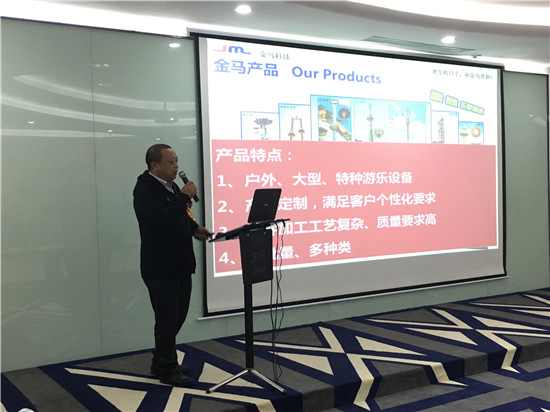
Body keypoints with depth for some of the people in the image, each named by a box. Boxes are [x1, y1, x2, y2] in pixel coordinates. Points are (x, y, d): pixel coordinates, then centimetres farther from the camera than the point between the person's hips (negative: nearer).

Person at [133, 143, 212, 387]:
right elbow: (162, 219, -31)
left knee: (178, 315, 18)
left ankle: (160, 362, 34)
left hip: (180, 265, 9)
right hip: (160, 269, -9)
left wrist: (194, 228, 7)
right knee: (167, 319, 3)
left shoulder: (171, 186, 12)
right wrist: (185, 196, -25)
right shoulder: (145, 190, -16)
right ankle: (168, 370, 19)